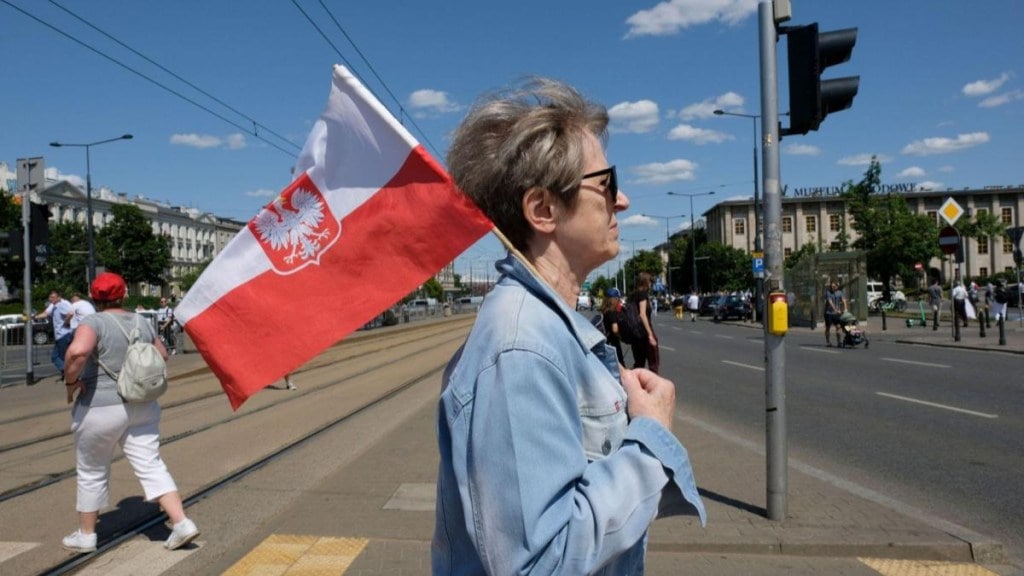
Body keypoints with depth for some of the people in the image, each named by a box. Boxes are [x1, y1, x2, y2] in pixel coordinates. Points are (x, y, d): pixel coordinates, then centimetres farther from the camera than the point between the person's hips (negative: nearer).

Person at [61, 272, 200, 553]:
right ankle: (182, 523, -3)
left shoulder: (94, 322, -13)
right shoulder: (142, 323, 6)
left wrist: (72, 381, -17)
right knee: (152, 466, 6)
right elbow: (162, 355, 19)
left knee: (92, 473, 13)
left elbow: (77, 351, -32)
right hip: (142, 407, 5)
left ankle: (85, 535, 29)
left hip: (100, 409, -4)